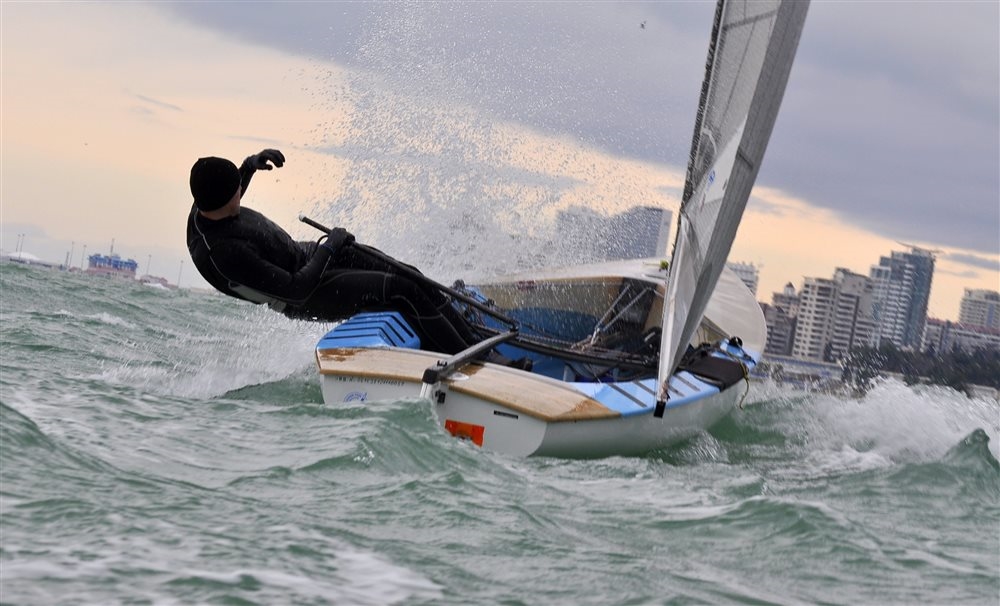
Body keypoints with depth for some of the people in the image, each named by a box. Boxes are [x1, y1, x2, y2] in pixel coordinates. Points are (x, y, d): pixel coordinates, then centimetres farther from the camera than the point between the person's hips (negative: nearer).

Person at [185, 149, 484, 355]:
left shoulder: (202, 209, -10)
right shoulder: (224, 253, -36)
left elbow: (226, 197, 20)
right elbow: (297, 289, -31)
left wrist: (250, 165, 4)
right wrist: (330, 246, -19)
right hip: (308, 299, -9)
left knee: (409, 276, 3)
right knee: (403, 292, -17)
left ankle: (470, 338, 14)